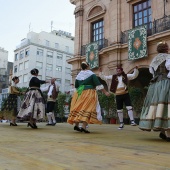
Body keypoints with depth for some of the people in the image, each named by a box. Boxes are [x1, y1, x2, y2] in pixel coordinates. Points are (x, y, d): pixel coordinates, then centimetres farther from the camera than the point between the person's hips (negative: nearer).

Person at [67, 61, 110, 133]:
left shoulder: (78, 75, 11)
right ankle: (84, 127, -16)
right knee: (88, 108, -7)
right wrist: (105, 92, -5)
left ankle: (76, 125, 7)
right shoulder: (91, 74, -3)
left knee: (78, 108, 11)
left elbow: (76, 86, 18)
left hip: (79, 93, 5)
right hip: (89, 93, -5)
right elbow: (98, 84, -9)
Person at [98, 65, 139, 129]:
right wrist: (100, 72, -2)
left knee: (129, 107, -10)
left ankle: (132, 121, -4)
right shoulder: (113, 77, 7)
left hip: (125, 94, -1)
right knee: (119, 110, 7)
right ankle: (121, 123, 19)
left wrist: (136, 70, -13)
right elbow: (104, 77, 8)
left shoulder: (126, 76, 5)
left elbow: (134, 75, 1)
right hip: (118, 95, 2)